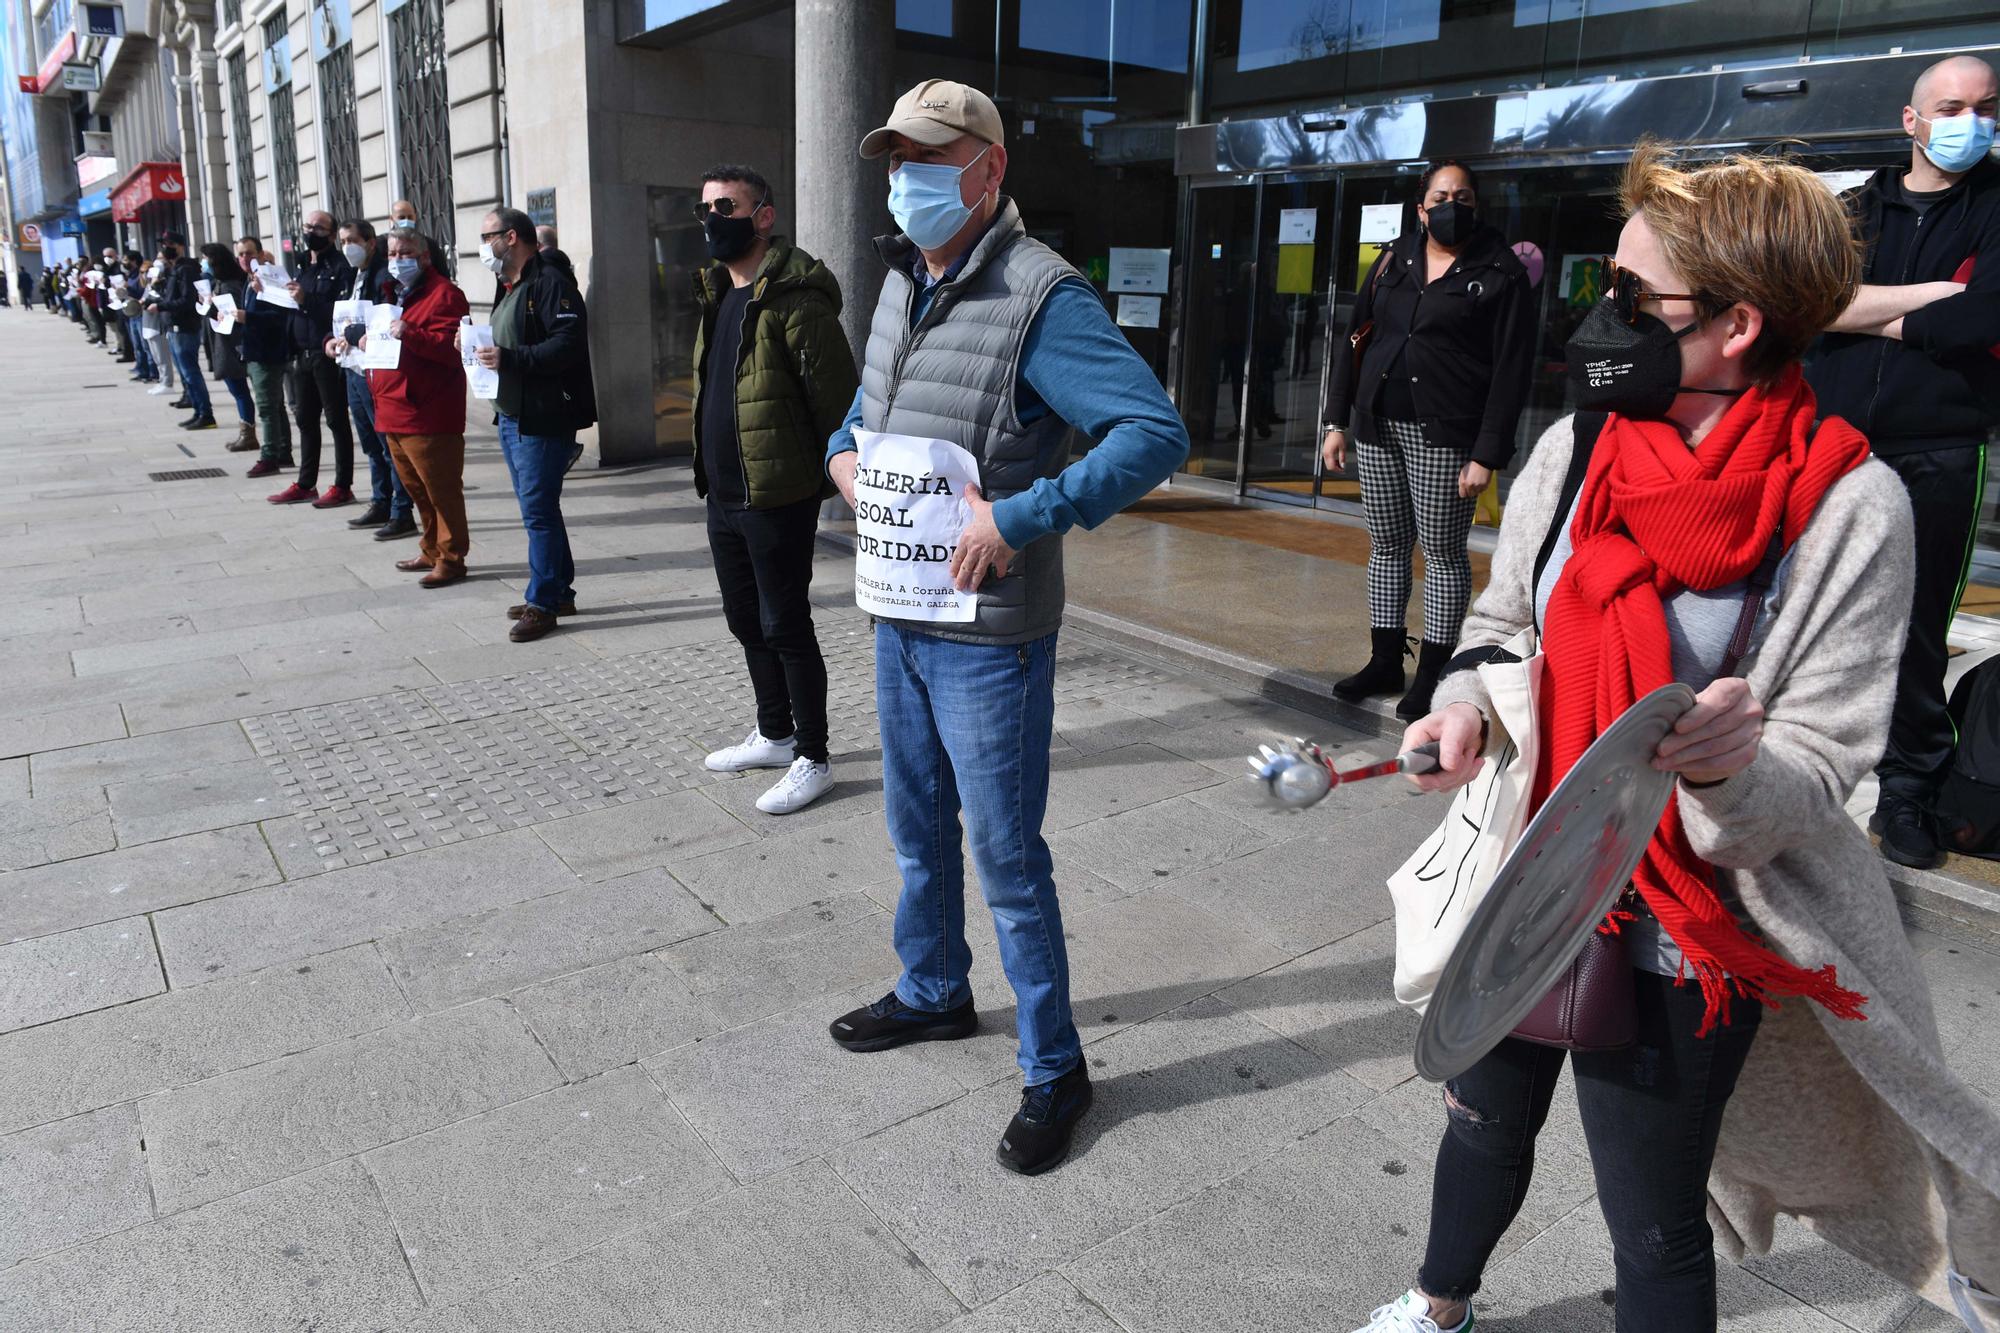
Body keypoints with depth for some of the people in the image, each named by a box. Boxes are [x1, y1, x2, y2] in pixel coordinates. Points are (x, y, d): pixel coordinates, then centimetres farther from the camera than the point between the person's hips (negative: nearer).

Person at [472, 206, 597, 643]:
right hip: (512, 416, 10)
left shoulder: (550, 282, -11)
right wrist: (486, 352, 7)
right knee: (538, 509, 14)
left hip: (542, 419, -10)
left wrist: (510, 358, -25)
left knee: (538, 511, -6)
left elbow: (569, 343, -23)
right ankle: (559, 593, 24)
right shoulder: (510, 288, 20)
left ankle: (542, 603, 1)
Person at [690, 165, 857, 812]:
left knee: (785, 626, -1)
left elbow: (837, 396, -18)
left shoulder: (792, 299, -16)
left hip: (776, 500, -9)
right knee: (747, 621, 18)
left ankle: (812, 759, 12)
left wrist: (836, 479, -14)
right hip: (723, 497, 9)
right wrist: (710, 477, 20)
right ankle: (774, 734, 35)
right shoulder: (718, 296, 13)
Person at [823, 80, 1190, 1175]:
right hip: (899, 618, 8)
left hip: (986, 637, -8)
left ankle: (1053, 1068, 21)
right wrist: (844, 454, 5)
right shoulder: (901, 284, 10)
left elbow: (1155, 434, -26)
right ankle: (932, 994, 45)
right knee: (918, 830, 22)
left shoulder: (1040, 296, -17)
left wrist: (1019, 519, -29)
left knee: (1006, 859, 3)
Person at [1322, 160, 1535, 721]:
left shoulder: (1500, 274, -2)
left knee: (1442, 550, 0)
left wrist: (1486, 456, -15)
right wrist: (1336, 421, 8)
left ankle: (1432, 674, 8)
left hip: (1442, 434, -5)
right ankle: (1384, 663, 21)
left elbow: (1511, 371, -8)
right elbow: (1355, 341, 15)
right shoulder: (1393, 260, 13)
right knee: (1387, 545, 11)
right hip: (1377, 426, 5)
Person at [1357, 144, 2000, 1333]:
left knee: (1655, 1228, 13)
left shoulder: (1849, 508, -17)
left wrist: (1729, 769, -37)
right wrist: (1468, 700, -12)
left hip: (1678, 939, -4)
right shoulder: (1575, 447, -6)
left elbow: (1815, 778, -15)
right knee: (1485, 1120, 27)